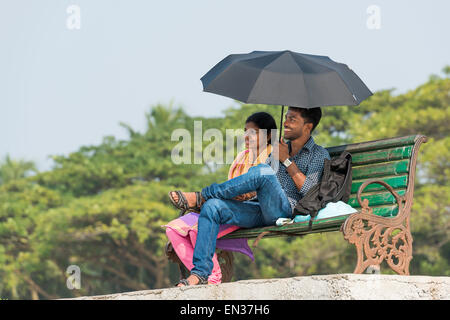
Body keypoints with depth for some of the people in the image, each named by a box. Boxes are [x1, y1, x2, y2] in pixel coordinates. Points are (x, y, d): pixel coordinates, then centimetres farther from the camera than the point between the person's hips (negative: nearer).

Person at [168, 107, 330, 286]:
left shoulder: (319, 155, 7)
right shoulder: (279, 148, 26)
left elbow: (309, 191, -8)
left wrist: (286, 160, -4)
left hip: (285, 210, -6)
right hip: (260, 210, 6)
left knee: (263, 171, -32)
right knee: (212, 206, -18)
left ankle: (201, 196, -17)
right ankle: (200, 274, -24)